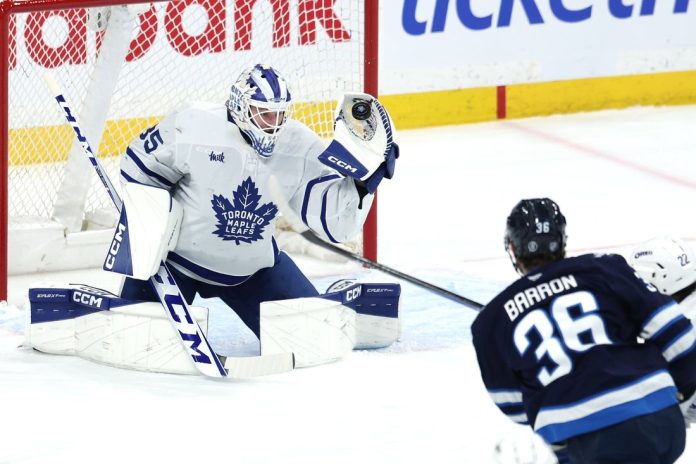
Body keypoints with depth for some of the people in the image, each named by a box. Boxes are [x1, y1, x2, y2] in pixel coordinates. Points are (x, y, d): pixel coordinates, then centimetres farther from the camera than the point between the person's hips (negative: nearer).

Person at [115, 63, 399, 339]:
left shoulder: (300, 147, -12)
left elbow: (335, 221, -13)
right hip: (176, 254, -3)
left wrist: (363, 173, -28)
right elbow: (139, 170, -9)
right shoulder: (192, 126, -23)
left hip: (252, 266, 3)